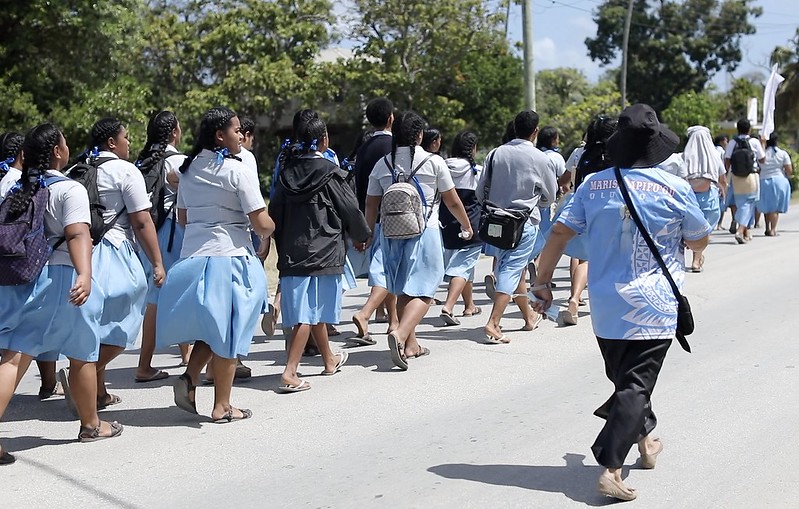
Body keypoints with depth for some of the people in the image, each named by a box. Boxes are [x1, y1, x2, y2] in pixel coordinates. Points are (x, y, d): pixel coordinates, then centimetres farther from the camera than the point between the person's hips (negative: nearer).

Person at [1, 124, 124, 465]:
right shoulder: (70, 190, -10)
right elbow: (78, 235, -25)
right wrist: (85, 275, -36)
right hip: (60, 279, -5)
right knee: (83, 355, 14)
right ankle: (91, 425, 30)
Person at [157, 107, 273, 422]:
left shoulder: (189, 169, 9)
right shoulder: (236, 171, -11)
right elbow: (261, 223, -12)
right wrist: (269, 231, 10)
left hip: (192, 255, 6)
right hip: (229, 257, -6)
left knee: (210, 323, 20)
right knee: (226, 329, 3)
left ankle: (189, 378, -1)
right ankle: (222, 406, 9)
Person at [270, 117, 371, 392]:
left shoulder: (288, 173, 4)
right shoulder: (330, 173, -9)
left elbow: (274, 211, 8)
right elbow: (350, 209, -5)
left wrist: (283, 245, 20)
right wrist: (362, 236, 13)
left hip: (293, 251, 5)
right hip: (324, 251, -5)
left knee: (313, 309, 16)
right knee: (310, 313, -4)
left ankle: (329, 360, 35)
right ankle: (290, 373, -13)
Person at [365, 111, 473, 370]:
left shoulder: (382, 165, 6)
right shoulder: (433, 162, -3)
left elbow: (371, 205, 10)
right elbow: (452, 202, 4)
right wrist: (467, 225, 19)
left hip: (391, 233, 4)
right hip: (424, 232, -4)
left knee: (403, 291, 16)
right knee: (422, 291, -5)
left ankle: (410, 344, 22)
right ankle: (400, 333, -28)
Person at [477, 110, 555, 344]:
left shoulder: (496, 153, 0)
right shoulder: (540, 159, -7)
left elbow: (480, 191, 4)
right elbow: (550, 196, 6)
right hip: (524, 223, -5)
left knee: (513, 269, 18)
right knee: (512, 270, -5)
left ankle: (529, 316, 35)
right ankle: (493, 323, -17)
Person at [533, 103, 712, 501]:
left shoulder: (594, 185, 1)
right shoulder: (675, 189, -7)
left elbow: (559, 233, -1)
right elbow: (699, 241, 6)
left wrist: (542, 282, 5)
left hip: (605, 307, 4)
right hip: (653, 309, -4)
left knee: (624, 377, 22)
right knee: (635, 386, -2)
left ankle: (644, 441, 41)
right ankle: (610, 470, -11)